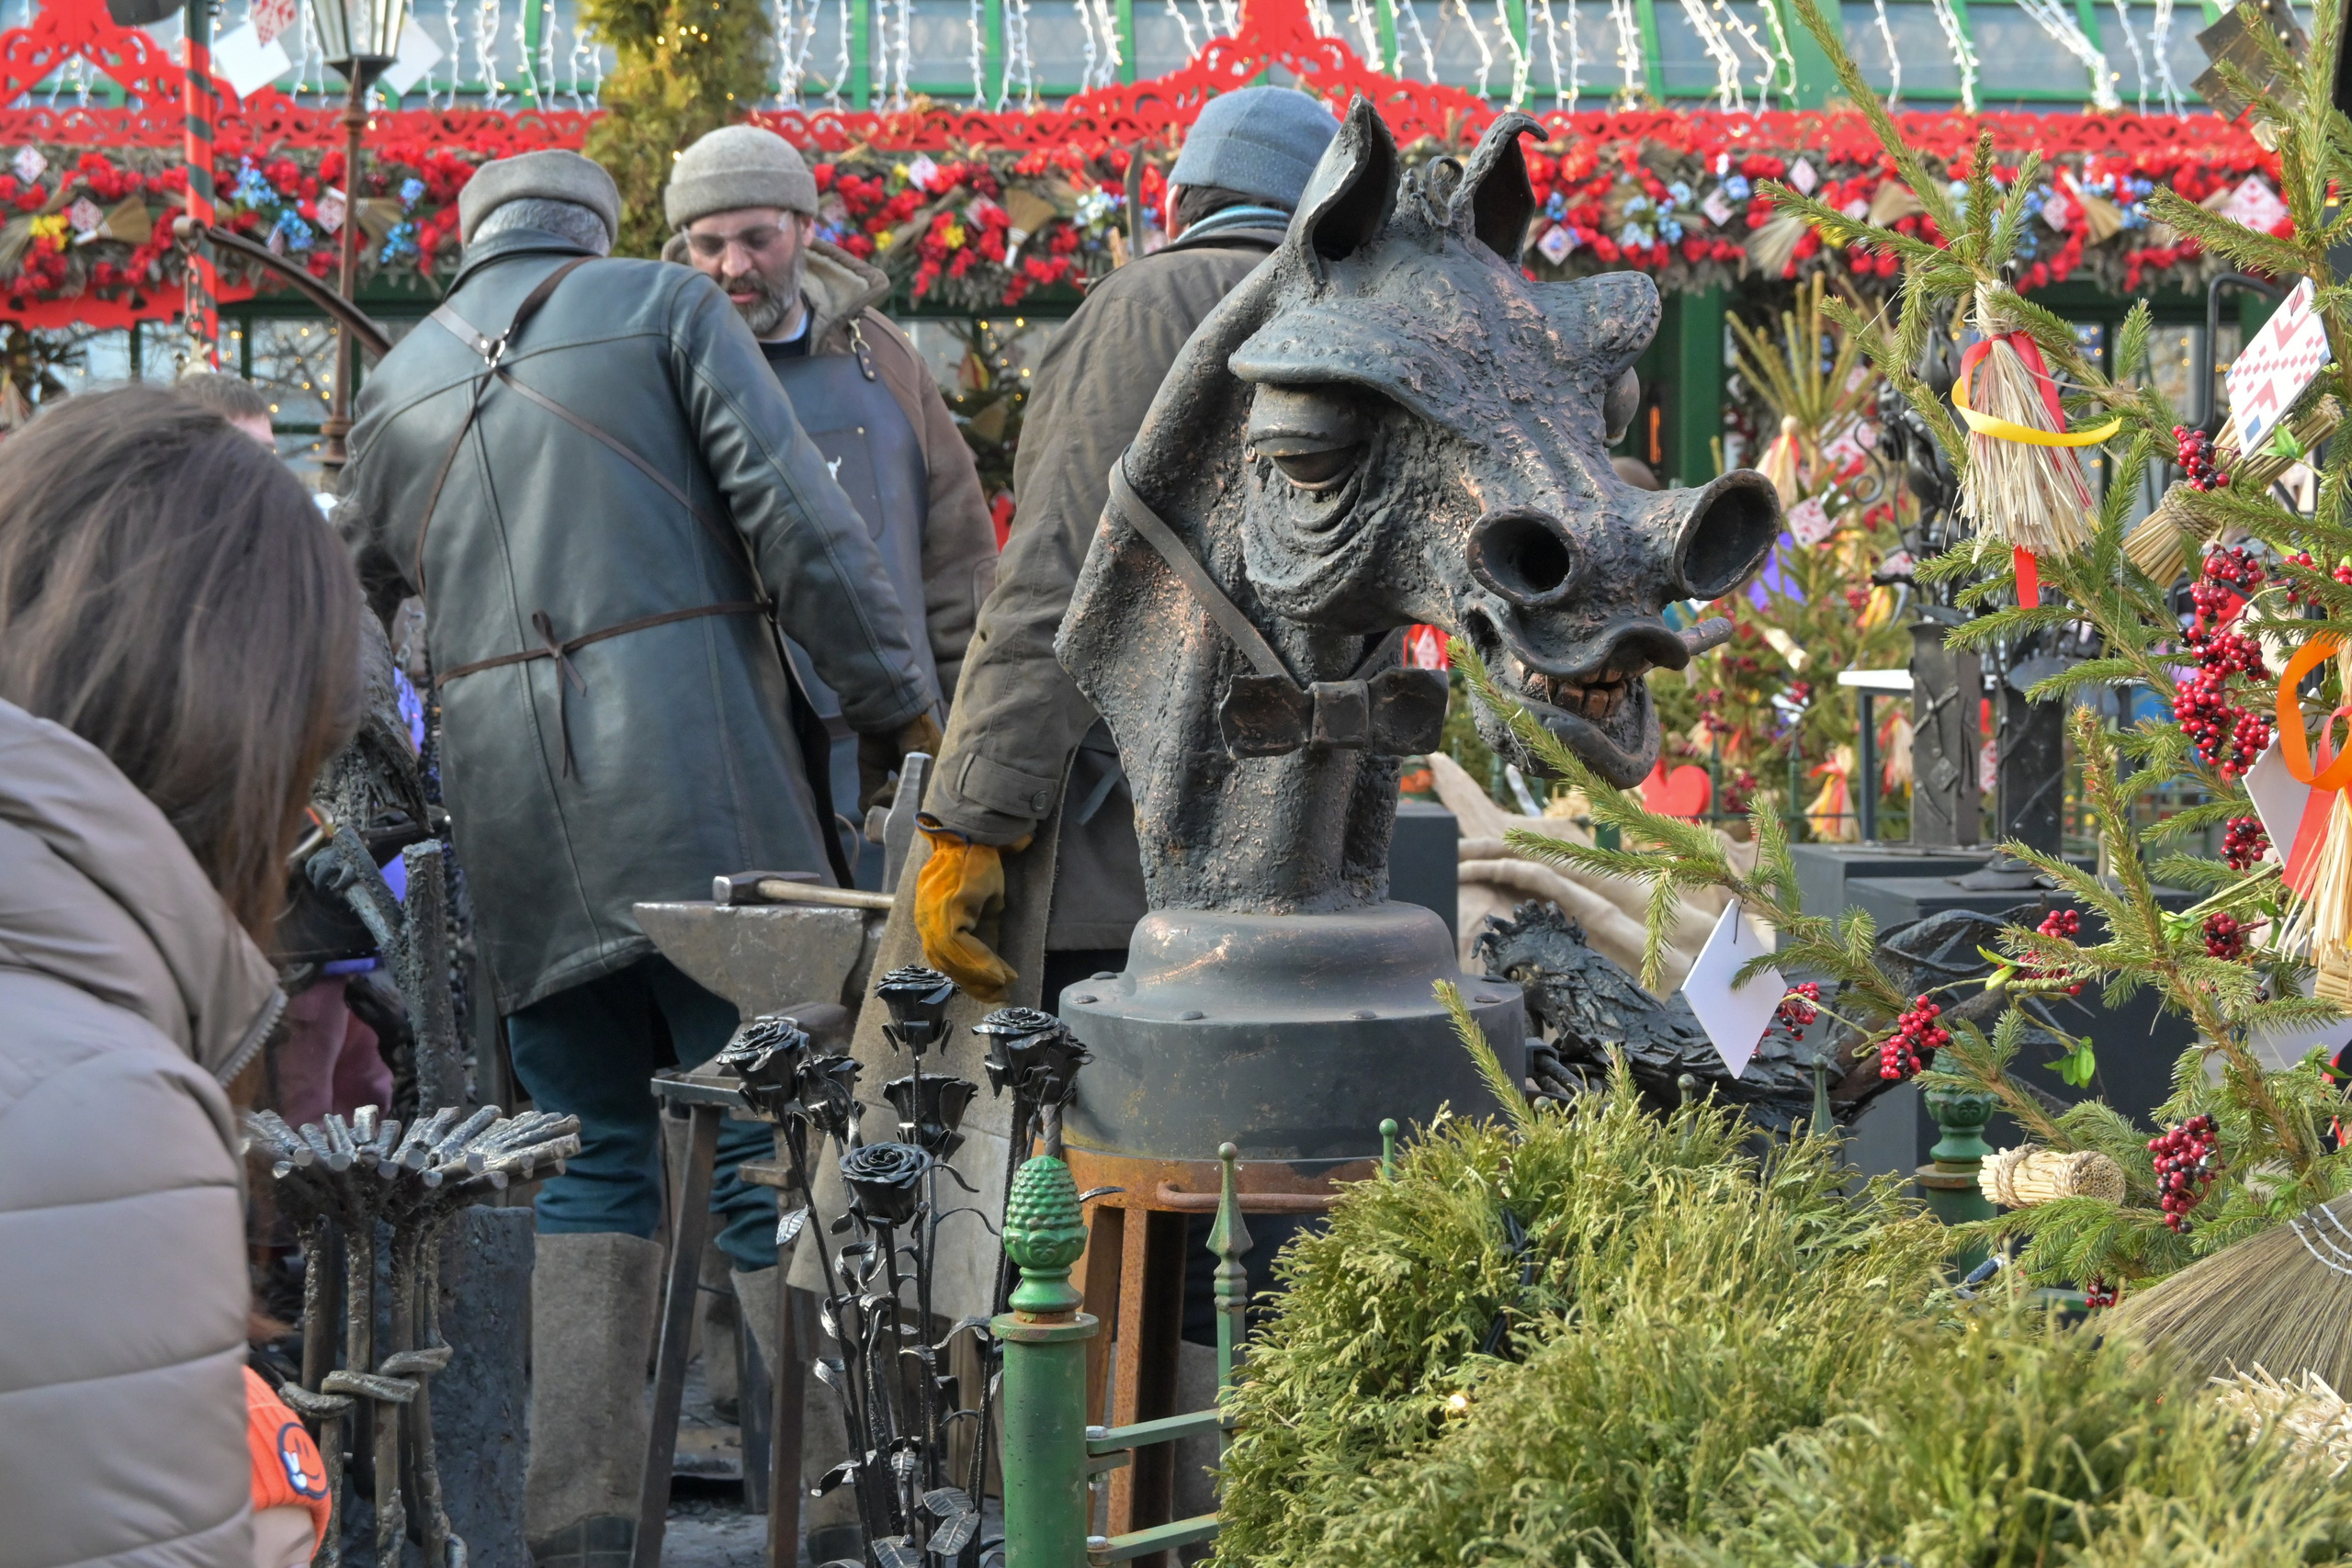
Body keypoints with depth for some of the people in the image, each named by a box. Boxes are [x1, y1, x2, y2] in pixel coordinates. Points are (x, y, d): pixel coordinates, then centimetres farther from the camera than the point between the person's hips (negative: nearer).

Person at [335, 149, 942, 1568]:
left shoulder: (401, 389, 17)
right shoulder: (666, 305, 4)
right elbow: (796, 516, -5)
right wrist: (896, 700, 1)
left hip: (515, 820, 4)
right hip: (705, 793, -4)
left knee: (593, 1160, 9)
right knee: (769, 1144, -2)